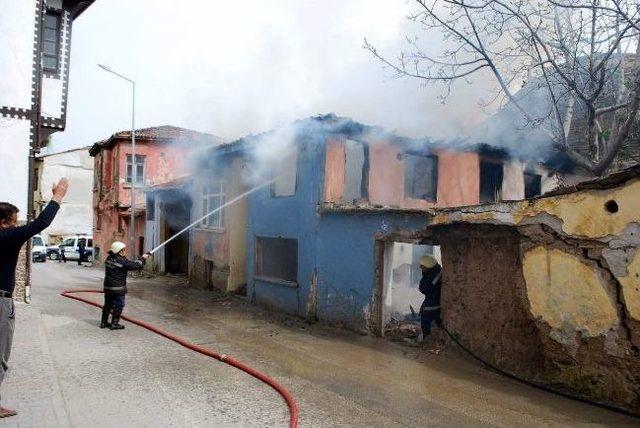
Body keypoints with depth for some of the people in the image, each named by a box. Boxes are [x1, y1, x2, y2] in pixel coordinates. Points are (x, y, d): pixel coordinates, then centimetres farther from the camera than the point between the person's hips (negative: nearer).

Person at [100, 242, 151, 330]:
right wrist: (143, 259, 1)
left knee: (108, 304, 17)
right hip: (118, 288, -8)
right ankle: (114, 323, 7)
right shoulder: (122, 261, -18)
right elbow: (134, 265, -14)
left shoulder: (109, 259, 7)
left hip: (108, 287, 8)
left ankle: (104, 322, 25)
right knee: (119, 305, 4)